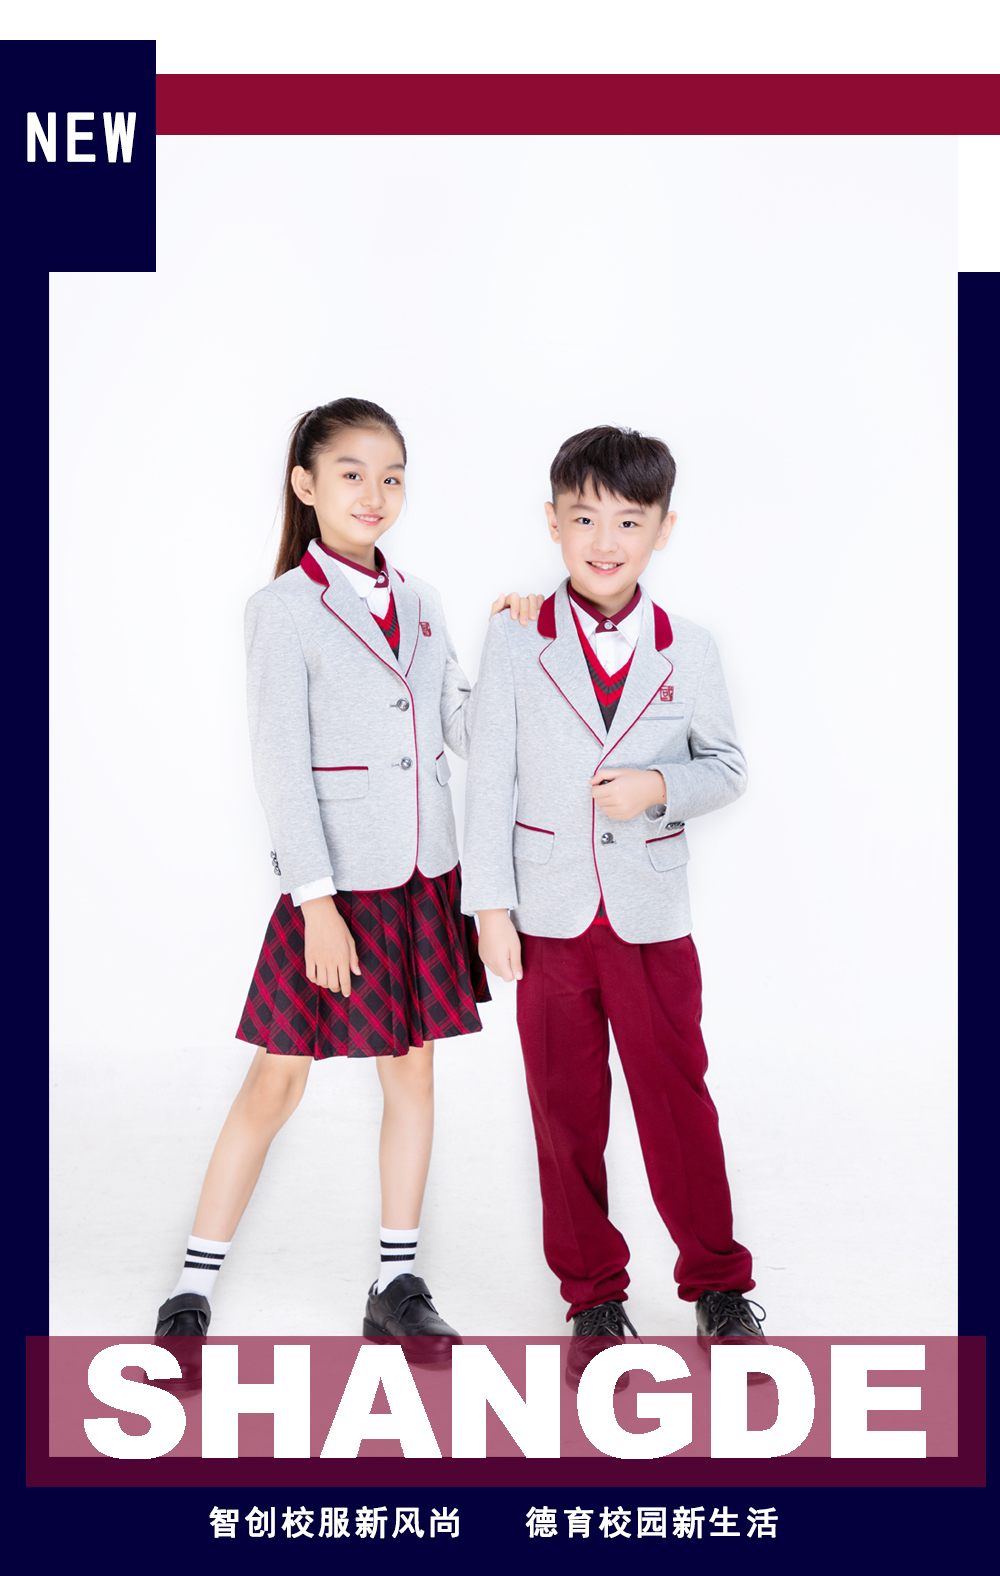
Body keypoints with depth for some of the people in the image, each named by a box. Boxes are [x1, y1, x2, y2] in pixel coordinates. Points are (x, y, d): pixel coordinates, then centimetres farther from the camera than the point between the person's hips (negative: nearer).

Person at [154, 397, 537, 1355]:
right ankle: (194, 1288, 14)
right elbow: (280, 767, -12)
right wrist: (317, 902, -17)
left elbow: (460, 732, 11)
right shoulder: (284, 610, -8)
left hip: (423, 879, 6)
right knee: (278, 1080, 1)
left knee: (413, 1075, 10)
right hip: (335, 885, -5)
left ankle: (397, 1288, 22)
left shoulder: (417, 602, 9)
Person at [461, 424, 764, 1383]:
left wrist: (662, 786, -14)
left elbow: (726, 766, 7)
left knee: (678, 1101, 4)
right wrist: (491, 904, -6)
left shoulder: (688, 651, 0)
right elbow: (490, 778, -2)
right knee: (565, 1113, 9)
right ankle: (592, 1296, 23)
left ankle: (717, 1285, 21)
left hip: (652, 917, 0)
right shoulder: (515, 642, -2)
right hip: (549, 917, 0)